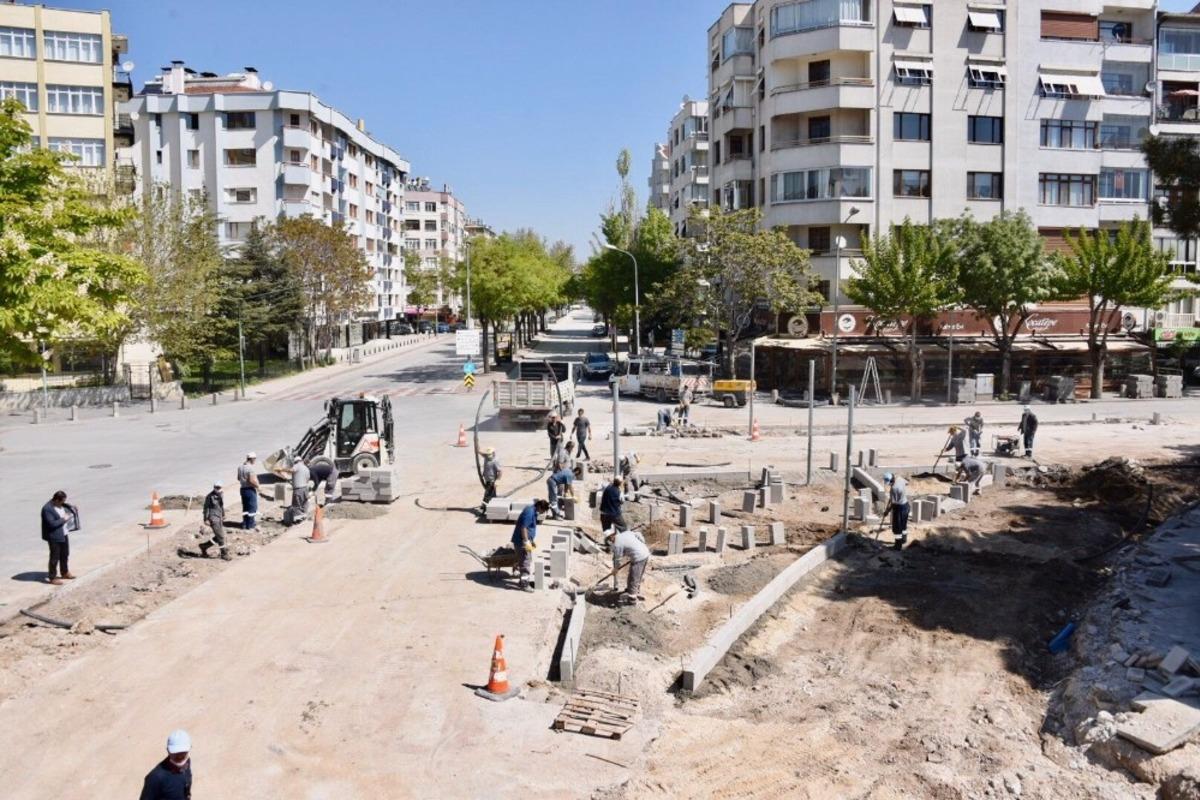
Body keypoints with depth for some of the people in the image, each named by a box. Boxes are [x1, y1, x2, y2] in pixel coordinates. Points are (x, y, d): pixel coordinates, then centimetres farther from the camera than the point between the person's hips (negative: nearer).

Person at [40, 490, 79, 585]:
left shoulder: (60, 504, 1)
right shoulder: (47, 509, -24)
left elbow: (67, 506, 23)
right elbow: (52, 524, -28)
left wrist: (71, 508, 2)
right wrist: (64, 519, -20)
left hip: (63, 534, 9)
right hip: (54, 537, -9)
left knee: (65, 554, 21)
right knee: (55, 557, 3)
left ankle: (64, 573, 39)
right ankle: (52, 577, 16)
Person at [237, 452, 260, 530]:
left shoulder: (240, 467, 7)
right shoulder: (251, 468, -20)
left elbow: (238, 478, 16)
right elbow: (252, 480, -26)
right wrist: (257, 486, -12)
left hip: (243, 489, 8)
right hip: (250, 489, -8)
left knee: (245, 508, 16)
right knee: (252, 508, 2)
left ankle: (244, 525, 21)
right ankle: (250, 525, 5)